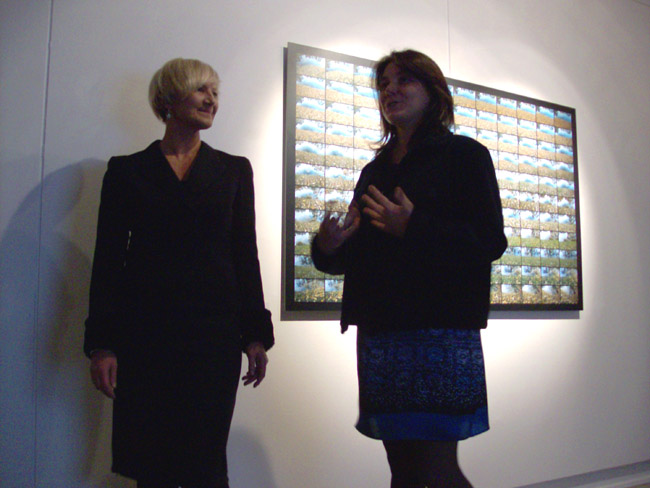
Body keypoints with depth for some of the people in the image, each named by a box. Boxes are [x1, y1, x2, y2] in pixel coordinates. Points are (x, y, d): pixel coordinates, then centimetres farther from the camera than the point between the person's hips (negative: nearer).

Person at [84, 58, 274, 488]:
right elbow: (108, 259, 4)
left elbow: (246, 254, 8)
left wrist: (256, 335, 3)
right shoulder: (127, 170, 8)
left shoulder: (234, 170, 11)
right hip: (144, 335, 0)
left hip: (213, 335, 1)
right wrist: (101, 343, -3)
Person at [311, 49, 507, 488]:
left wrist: (413, 227, -18)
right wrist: (328, 246, -2)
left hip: (441, 331, -5)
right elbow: (358, 252, 20)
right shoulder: (375, 170, 19)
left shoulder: (464, 155, 2)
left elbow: (491, 241, -8)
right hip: (380, 333, 6)